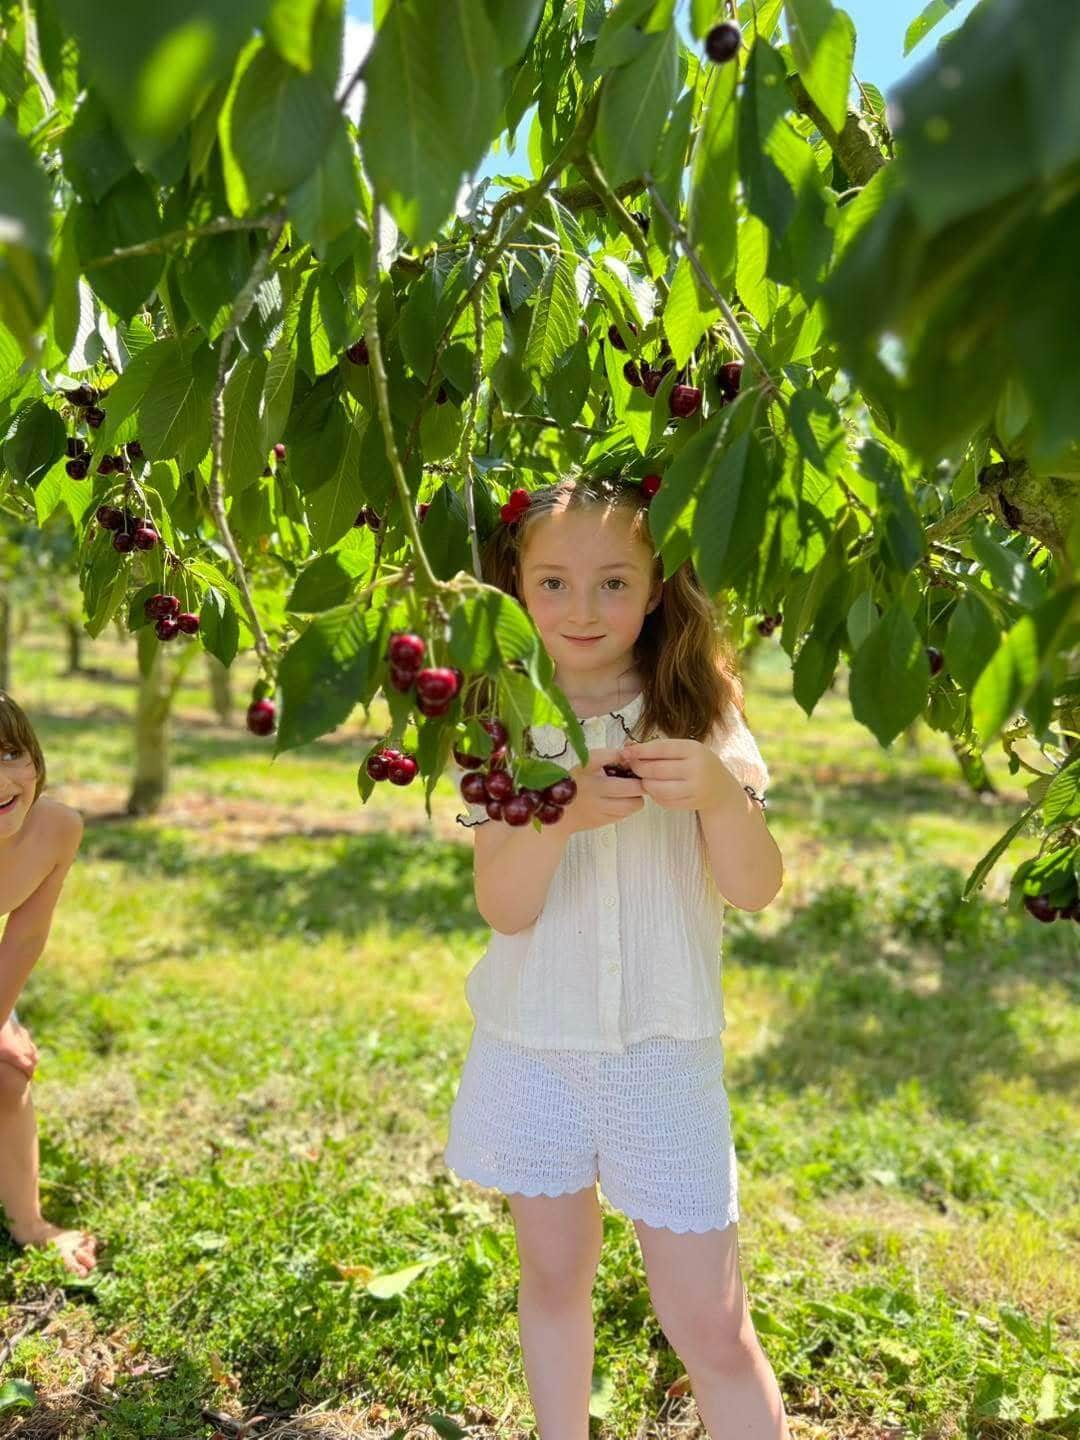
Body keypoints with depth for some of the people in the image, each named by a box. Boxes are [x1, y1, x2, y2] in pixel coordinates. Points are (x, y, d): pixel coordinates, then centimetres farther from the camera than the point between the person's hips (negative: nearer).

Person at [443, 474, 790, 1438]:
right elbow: (501, 906, -11)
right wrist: (560, 816, -31)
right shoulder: (503, 723, -3)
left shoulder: (696, 712, -5)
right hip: (533, 1046, 2)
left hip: (664, 1051, -1)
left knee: (712, 1330, 1)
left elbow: (756, 891, -10)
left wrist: (719, 791, -30)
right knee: (554, 1279, 18)